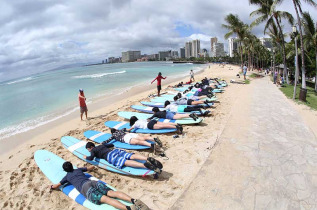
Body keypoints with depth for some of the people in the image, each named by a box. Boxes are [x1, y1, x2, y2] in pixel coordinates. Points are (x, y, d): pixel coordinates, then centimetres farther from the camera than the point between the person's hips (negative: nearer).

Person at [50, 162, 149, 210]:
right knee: (112, 193, -15)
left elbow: (55, 186, 27)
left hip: (84, 188, -5)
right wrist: (87, 169, 65)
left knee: (105, 199, -25)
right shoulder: (78, 169, 33)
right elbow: (92, 167, 44)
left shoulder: (67, 177, 23)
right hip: (93, 182, 5)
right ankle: (134, 200, -39)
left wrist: (51, 186, 49)